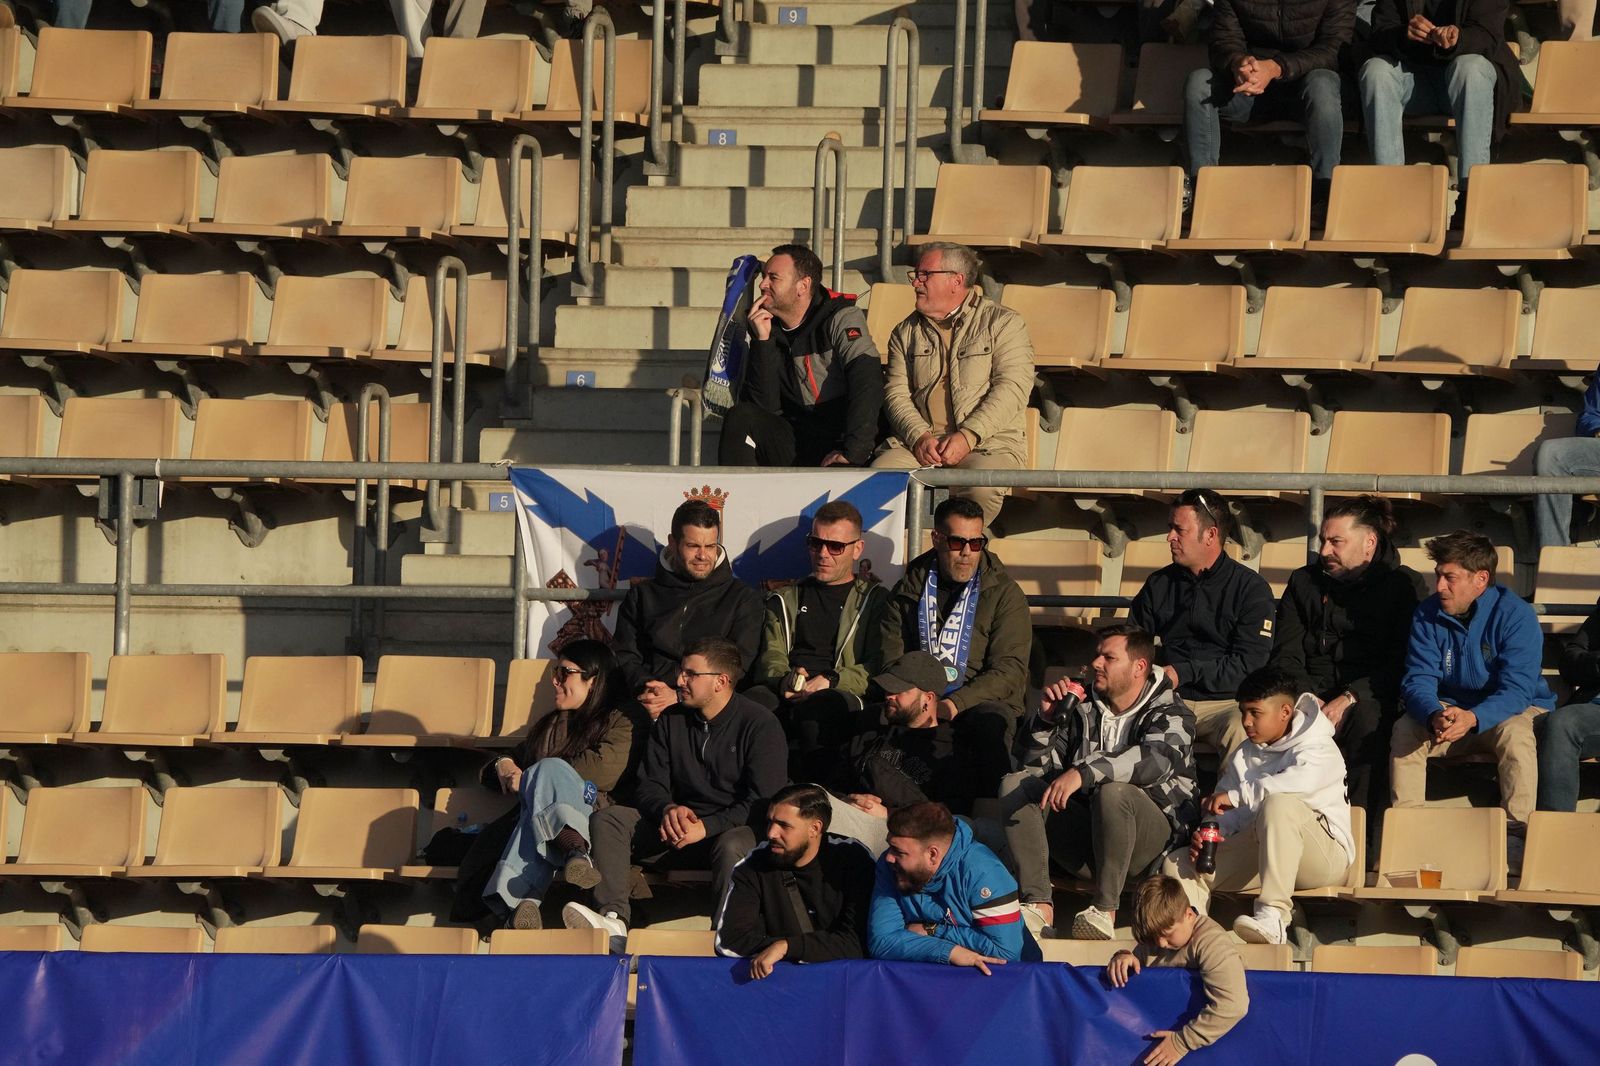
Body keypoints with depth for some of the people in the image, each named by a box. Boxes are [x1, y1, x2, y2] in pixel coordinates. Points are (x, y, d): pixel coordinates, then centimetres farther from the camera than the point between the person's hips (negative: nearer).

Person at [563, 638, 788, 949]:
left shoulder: (760, 724, -7)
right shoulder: (671, 720, 11)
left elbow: (763, 803, -13)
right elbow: (649, 784, 10)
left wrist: (706, 827, -22)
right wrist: (668, 809, -15)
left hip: (734, 830, -5)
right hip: (679, 830, 6)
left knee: (733, 846, -41)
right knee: (607, 819, -15)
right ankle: (614, 919, -34)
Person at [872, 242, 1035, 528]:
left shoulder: (1003, 323, 5)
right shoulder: (907, 332, 19)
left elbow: (1012, 388, -6)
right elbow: (896, 394, 10)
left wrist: (967, 436, -17)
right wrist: (919, 437, -11)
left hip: (988, 442, -3)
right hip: (920, 440, 3)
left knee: (981, 487, -37)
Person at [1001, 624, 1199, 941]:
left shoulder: (1169, 713, -3)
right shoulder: (1083, 709, 14)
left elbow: (1155, 760, -27)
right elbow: (1035, 764, 15)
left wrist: (1082, 773, -39)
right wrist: (1045, 719, -5)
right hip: (1082, 840, 6)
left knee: (1113, 791, -36)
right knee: (1016, 785, -12)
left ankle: (1105, 908, -27)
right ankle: (1038, 904, -25)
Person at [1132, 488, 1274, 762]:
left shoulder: (1250, 588, 1)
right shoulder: (1158, 585, 15)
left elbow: (1249, 664, -7)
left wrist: (1184, 672, -14)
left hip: (1227, 701, -3)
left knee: (1240, 729, -38)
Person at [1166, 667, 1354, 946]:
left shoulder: (1320, 750, -5)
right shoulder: (1244, 756, 19)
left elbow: (1299, 781, -29)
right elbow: (1228, 817, 12)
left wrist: (1236, 795, -26)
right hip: (1257, 849, 7)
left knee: (1278, 804, -38)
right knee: (1179, 865, -9)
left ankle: (1272, 916, -48)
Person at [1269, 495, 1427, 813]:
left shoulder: (1404, 584, 7)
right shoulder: (1304, 582, 19)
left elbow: (1401, 664, -4)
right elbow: (1285, 657, 11)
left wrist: (1348, 699, -17)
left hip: (1369, 698, -2)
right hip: (1311, 693, 2)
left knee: (1368, 716, -38)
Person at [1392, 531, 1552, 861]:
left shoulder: (1516, 615, -19)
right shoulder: (1427, 616, -5)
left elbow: (1516, 689, -26)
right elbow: (1418, 681, -11)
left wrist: (1473, 718, -46)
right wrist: (1436, 716, -36)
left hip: (1515, 709, -4)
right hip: (1450, 708, 4)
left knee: (1514, 735, -37)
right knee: (1405, 729, -24)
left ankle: (1516, 833, -32)